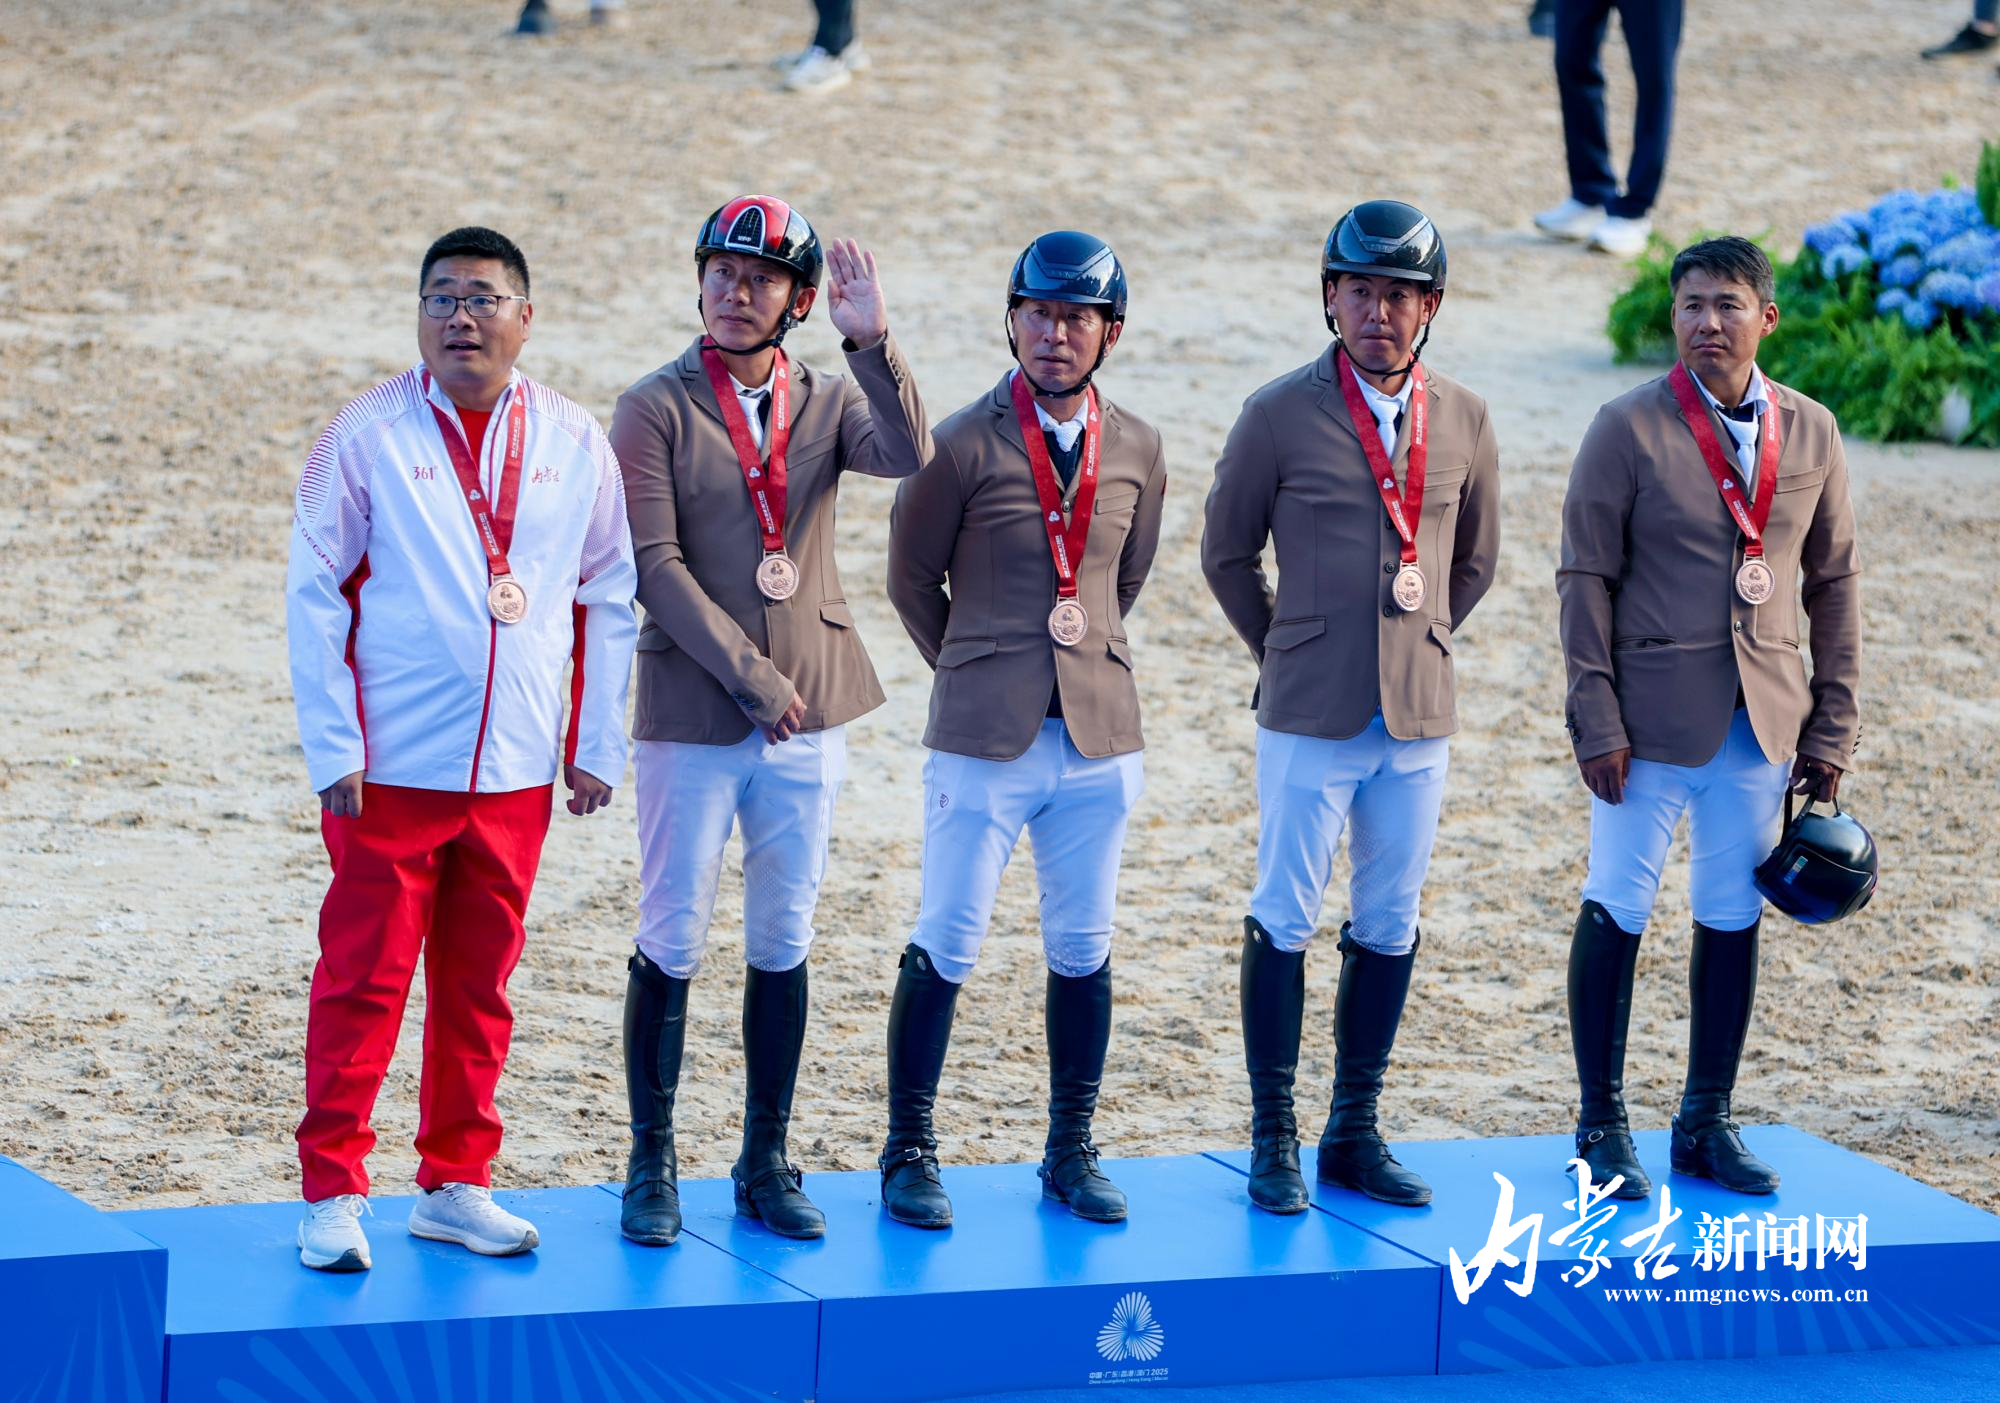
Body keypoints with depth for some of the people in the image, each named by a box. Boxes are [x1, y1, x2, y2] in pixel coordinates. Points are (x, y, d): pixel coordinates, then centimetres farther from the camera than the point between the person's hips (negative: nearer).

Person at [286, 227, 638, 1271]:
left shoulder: (574, 444, 5)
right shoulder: (368, 437, -4)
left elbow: (609, 598, 11)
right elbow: (314, 591, -4)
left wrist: (597, 746, 7)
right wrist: (334, 747, -10)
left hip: (517, 772, 3)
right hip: (391, 766, -3)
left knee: (478, 983, 10)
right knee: (363, 979, -2)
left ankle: (455, 1185, 19)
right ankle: (333, 1193, 5)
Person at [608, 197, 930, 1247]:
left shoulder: (828, 403, 7)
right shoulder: (655, 409, -3)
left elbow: (908, 456, -14)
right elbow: (656, 566, -10)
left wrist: (872, 343, -27)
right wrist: (751, 677, -14)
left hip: (808, 714, 3)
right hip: (693, 715, -3)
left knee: (783, 943, 8)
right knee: (672, 942, 1)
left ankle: (766, 1163, 16)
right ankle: (651, 1165, 8)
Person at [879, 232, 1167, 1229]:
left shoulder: (1136, 450, 6)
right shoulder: (964, 445, -7)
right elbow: (912, 580, 5)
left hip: (1100, 735, 4)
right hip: (984, 739, -4)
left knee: (1083, 951, 9)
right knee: (945, 948, -1)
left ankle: (1072, 1153, 19)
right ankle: (909, 1154, 8)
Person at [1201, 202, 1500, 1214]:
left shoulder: (1463, 422, 5)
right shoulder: (1280, 415, -5)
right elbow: (1226, 555, 5)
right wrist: (1289, 656, 9)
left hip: (1420, 717, 4)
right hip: (1309, 716, -4)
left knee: (1389, 928, 8)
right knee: (1285, 922, 0)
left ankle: (1355, 1133, 17)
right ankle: (1273, 1140, 7)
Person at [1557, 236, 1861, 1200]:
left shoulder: (1810, 433, 6)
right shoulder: (1630, 429, -6)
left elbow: (1834, 581, 11)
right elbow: (1586, 579, -5)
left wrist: (1833, 724, 6)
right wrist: (1597, 720, -11)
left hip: (1763, 716, 4)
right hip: (1653, 714, -3)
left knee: (1733, 919, 8)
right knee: (1617, 911, 0)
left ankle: (1707, 1123, 17)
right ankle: (1600, 1124, 10)